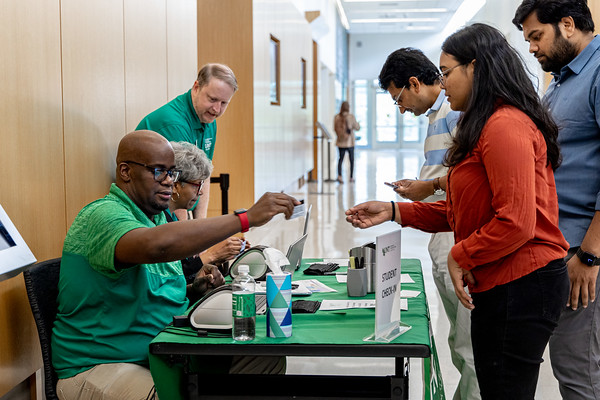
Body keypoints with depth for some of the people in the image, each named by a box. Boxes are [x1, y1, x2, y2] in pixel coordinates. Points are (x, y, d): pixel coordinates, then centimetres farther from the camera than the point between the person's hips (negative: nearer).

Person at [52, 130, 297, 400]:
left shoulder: (157, 218, 15)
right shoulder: (102, 215, -17)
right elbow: (156, 246, -39)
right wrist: (246, 217, -37)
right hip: (99, 367, -9)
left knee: (269, 357, -6)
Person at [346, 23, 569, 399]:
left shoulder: (505, 126, -16)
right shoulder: (486, 126, 19)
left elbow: (516, 223, -23)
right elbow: (464, 210, 19)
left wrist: (461, 255, -10)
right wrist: (394, 211, 13)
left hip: (520, 284, -11)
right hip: (503, 284, 11)